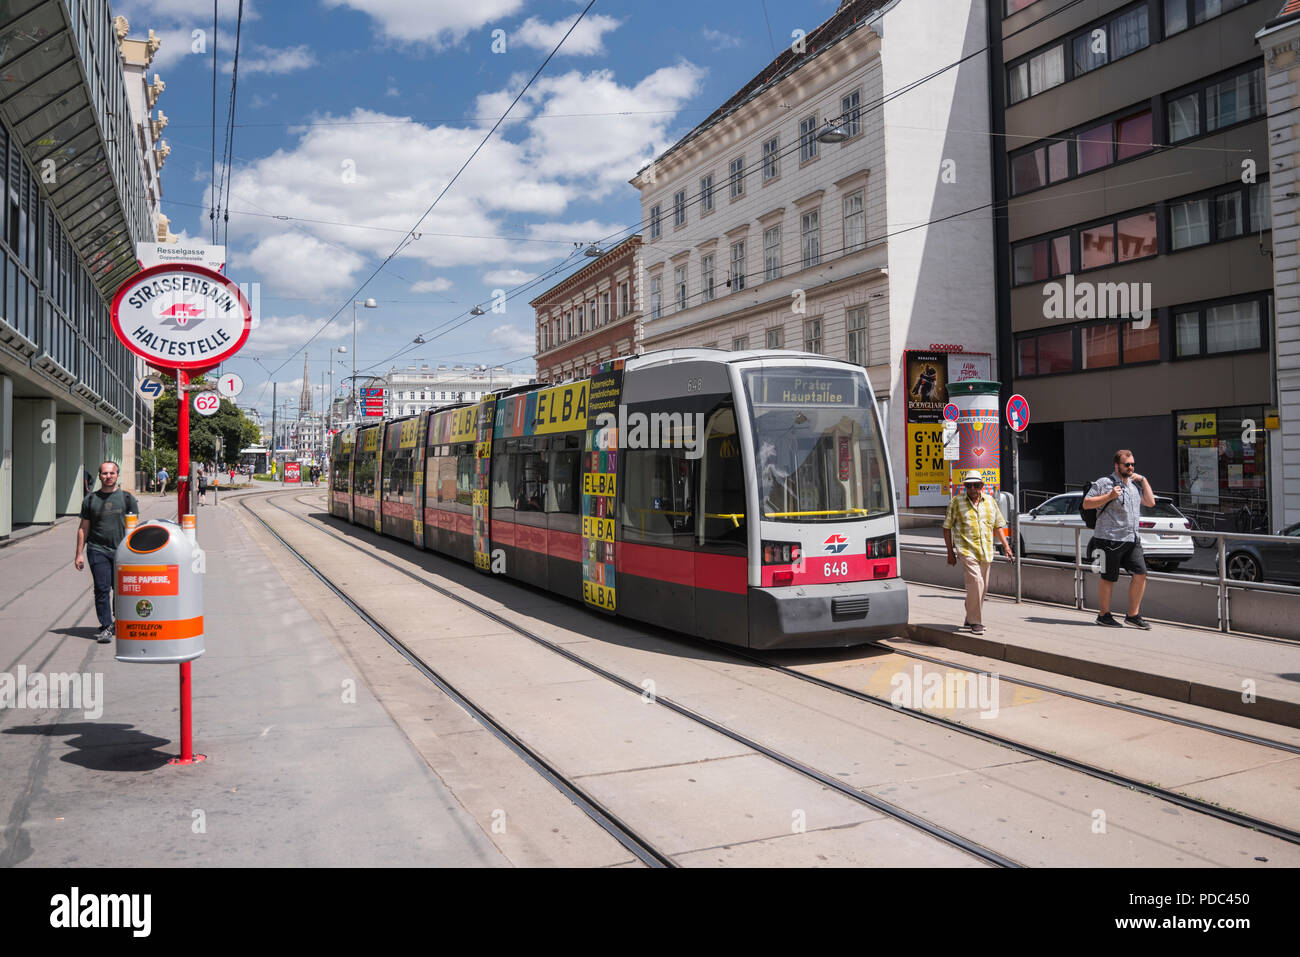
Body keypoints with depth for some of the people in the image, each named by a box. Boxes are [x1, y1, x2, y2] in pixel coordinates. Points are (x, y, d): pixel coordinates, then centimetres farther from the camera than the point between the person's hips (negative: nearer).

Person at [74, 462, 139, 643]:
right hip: (97, 550, 0)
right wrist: (79, 554, 8)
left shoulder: (127, 498, 6)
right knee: (102, 589, -7)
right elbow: (83, 528, 11)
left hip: (122, 551, 0)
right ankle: (106, 627, -4)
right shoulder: (90, 499, 9)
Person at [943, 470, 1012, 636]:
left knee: (983, 587, 9)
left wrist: (1006, 546, 9)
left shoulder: (990, 501, 10)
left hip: (986, 552, 5)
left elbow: (998, 525, 19)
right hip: (967, 550, -5)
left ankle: (970, 617, 27)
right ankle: (975, 622, -8)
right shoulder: (956, 502, -1)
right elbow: (947, 527, 3)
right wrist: (950, 552, 0)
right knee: (975, 582, -17)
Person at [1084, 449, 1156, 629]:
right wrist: (1109, 496, -17)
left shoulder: (1135, 484, 18)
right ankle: (1104, 615, 13)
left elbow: (1150, 502, 15)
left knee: (1140, 573, -2)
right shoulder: (1104, 483, -5)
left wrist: (1143, 480, 12)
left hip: (1132, 540, 7)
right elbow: (1086, 503, -8)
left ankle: (1133, 615, 9)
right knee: (1108, 578, 1)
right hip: (1110, 539, -6)